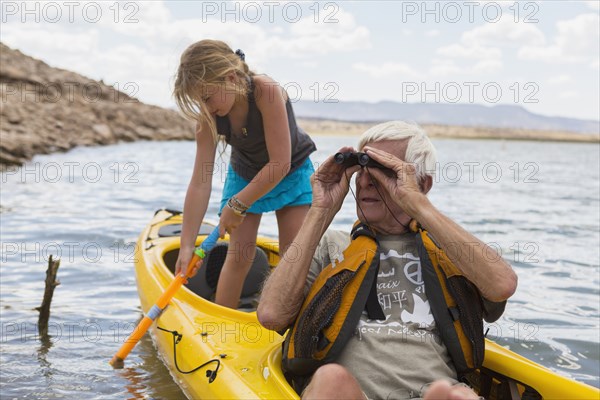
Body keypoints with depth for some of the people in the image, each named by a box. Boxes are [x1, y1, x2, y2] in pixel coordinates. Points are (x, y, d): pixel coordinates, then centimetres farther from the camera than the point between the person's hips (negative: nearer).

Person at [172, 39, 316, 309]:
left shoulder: (267, 92, -36)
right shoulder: (208, 117, -23)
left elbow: (280, 164, -35)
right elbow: (200, 183, -23)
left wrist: (238, 205, -29)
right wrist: (186, 245, -26)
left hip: (292, 174, -2)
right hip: (244, 175, 3)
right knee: (239, 255, -4)